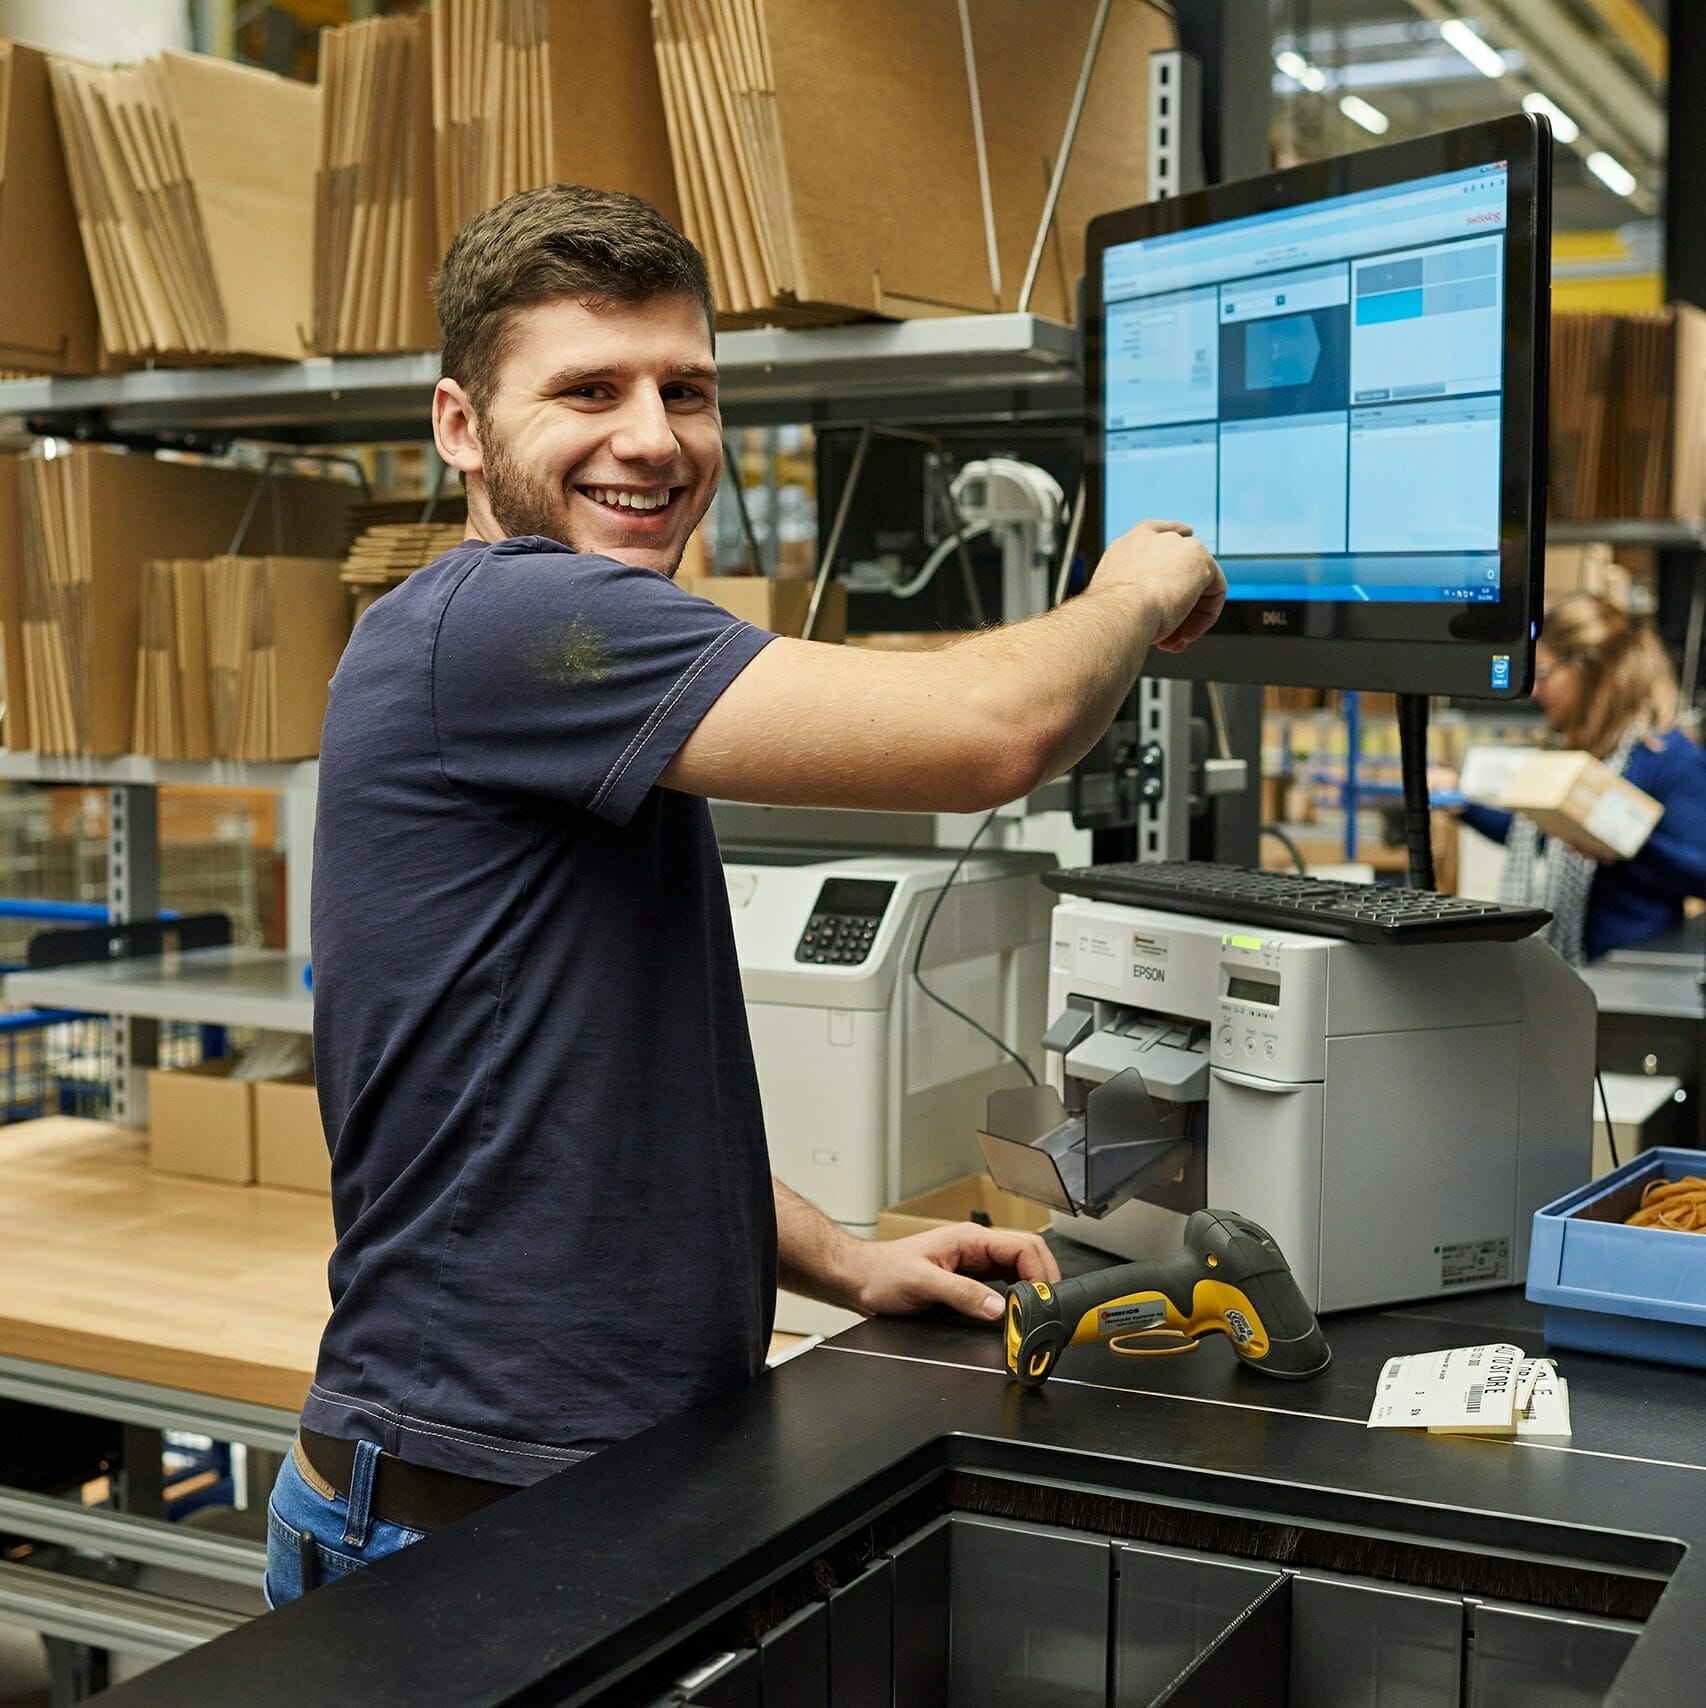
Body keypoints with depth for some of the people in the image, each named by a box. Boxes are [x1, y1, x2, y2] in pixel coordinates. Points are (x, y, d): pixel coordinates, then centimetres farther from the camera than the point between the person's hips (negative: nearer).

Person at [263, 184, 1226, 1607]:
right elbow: (991, 731, -27)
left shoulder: (574, 659, 14)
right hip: (471, 1524, -10)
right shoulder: (497, 621, -20)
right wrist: (1140, 591, -6)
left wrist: (843, 1262, 9)